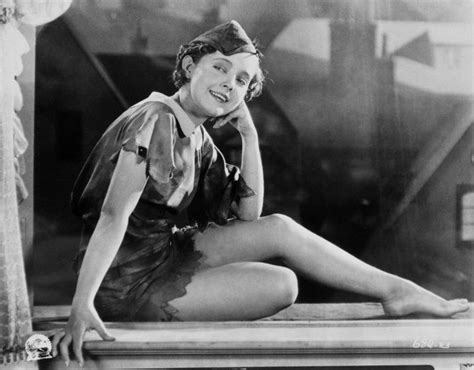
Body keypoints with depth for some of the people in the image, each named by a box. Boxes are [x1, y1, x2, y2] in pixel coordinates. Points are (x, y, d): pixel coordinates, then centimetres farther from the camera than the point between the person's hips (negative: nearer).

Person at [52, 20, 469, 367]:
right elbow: (114, 215, -27)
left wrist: (249, 132, -3)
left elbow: (247, 214, 5)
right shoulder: (155, 121, -20)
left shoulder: (197, 139, 6)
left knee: (280, 228, -3)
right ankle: (396, 291, 7)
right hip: (126, 283, -8)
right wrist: (81, 306, -33)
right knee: (282, 286, -11)